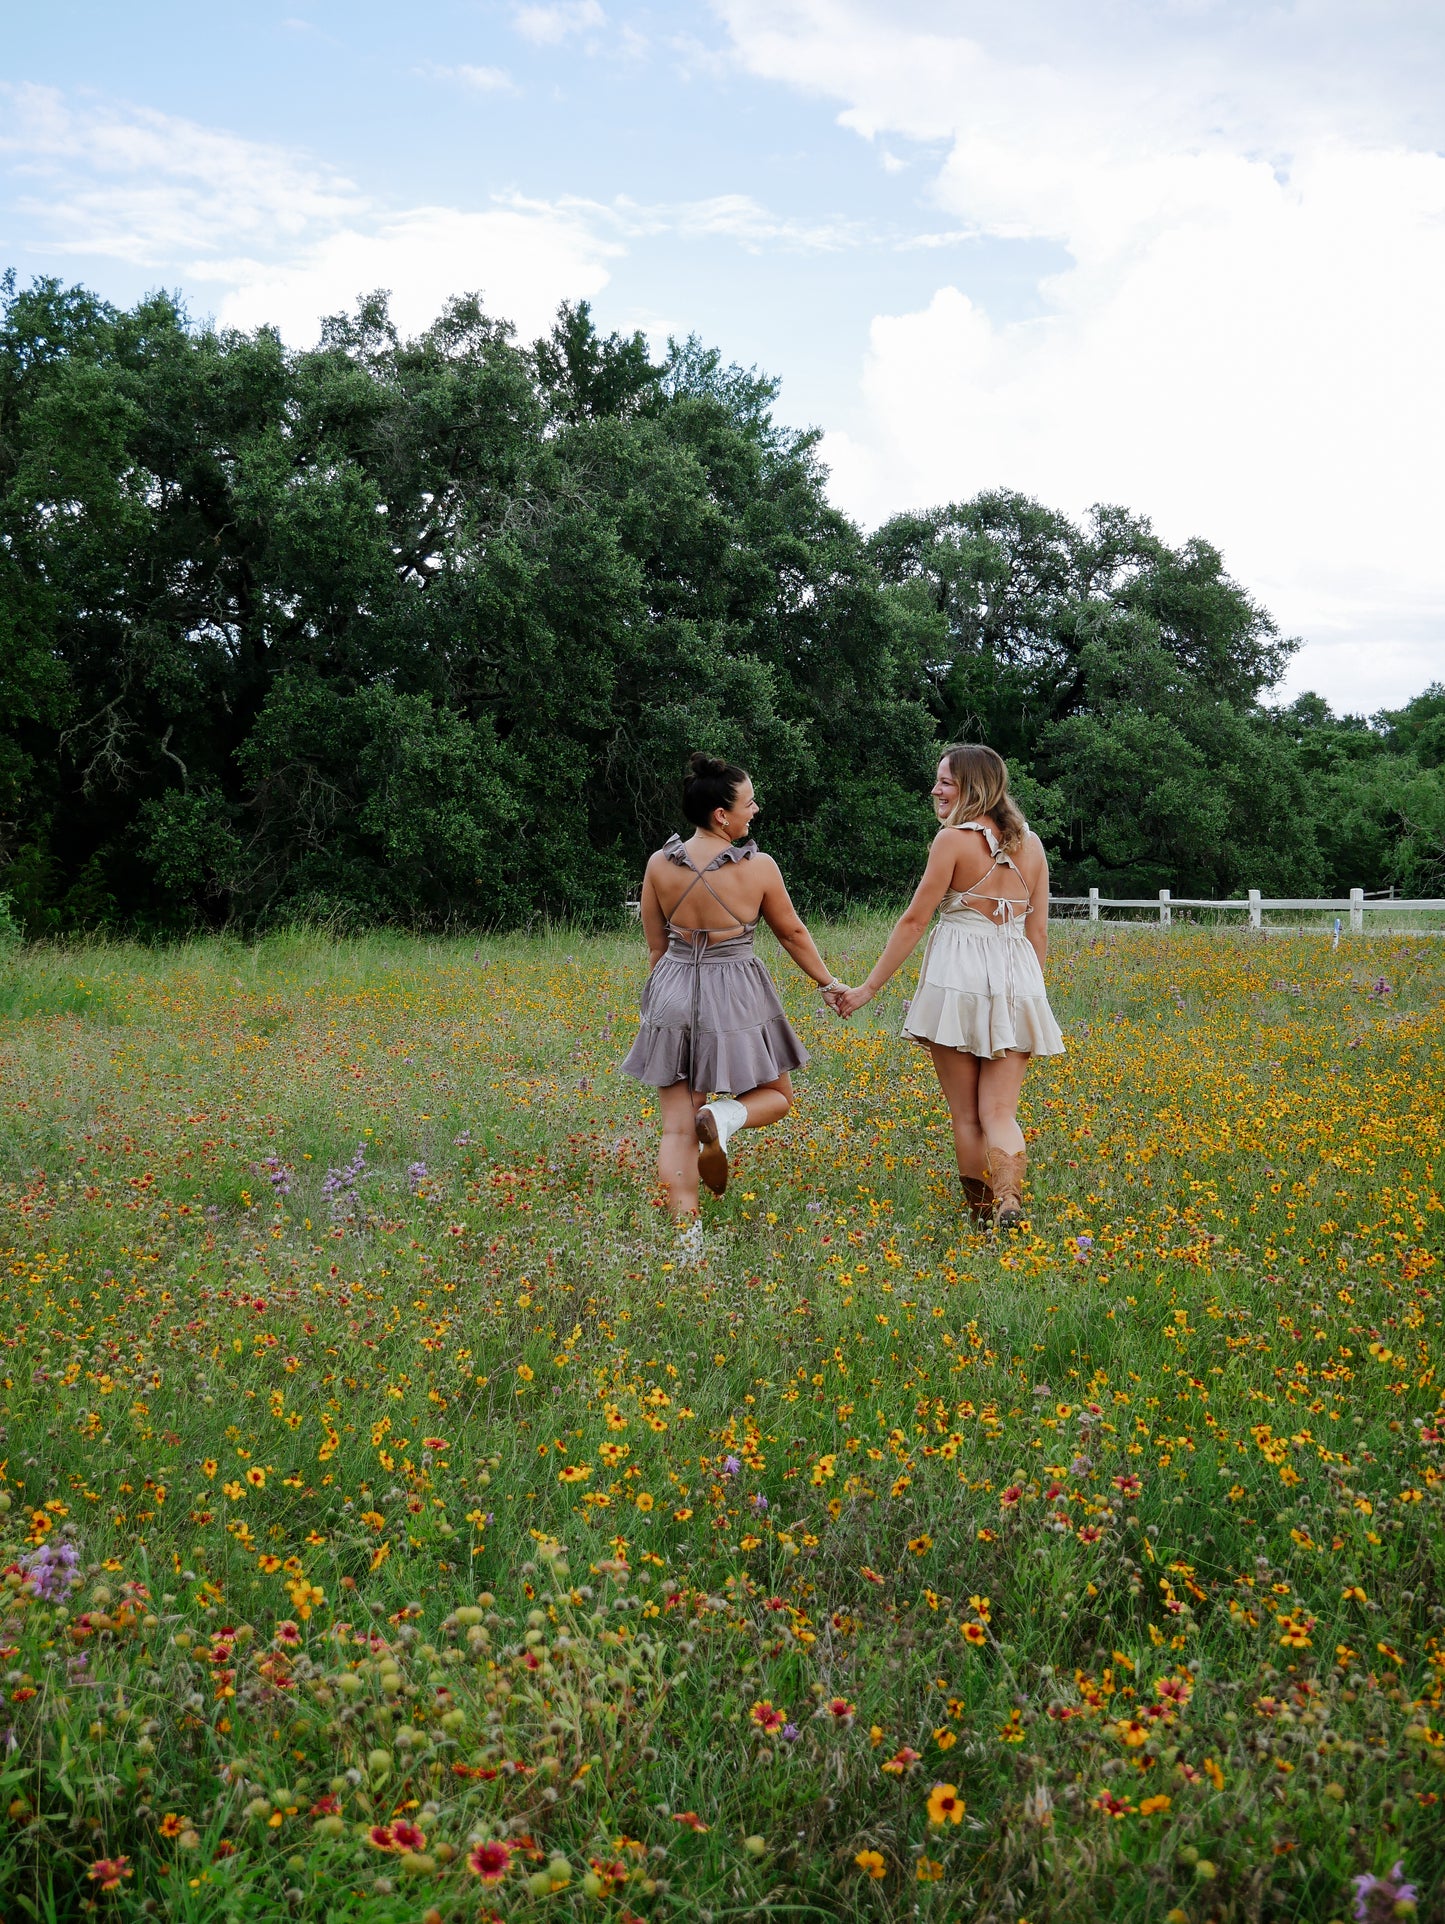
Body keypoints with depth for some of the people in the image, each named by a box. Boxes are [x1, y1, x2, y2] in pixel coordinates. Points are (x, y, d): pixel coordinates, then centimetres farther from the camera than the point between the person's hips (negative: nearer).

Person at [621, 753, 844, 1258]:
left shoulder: (659, 865, -2)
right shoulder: (759, 867, -10)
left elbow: (656, 946, 7)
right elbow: (793, 934, 3)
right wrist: (829, 983, 19)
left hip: (673, 993, 3)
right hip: (736, 997, -3)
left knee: (677, 1129, 7)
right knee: (774, 1096, 19)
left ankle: (687, 1237, -3)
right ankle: (723, 1116, -13)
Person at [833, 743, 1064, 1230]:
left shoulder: (954, 838, -5)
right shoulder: (1030, 844, 11)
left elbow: (914, 920, -6)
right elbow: (1038, 931, 14)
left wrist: (868, 988, -1)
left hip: (960, 978, -4)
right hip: (1018, 983, 5)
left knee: (966, 1115, 7)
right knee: (1000, 1113, 3)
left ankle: (979, 1217, 12)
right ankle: (1009, 1200, -21)